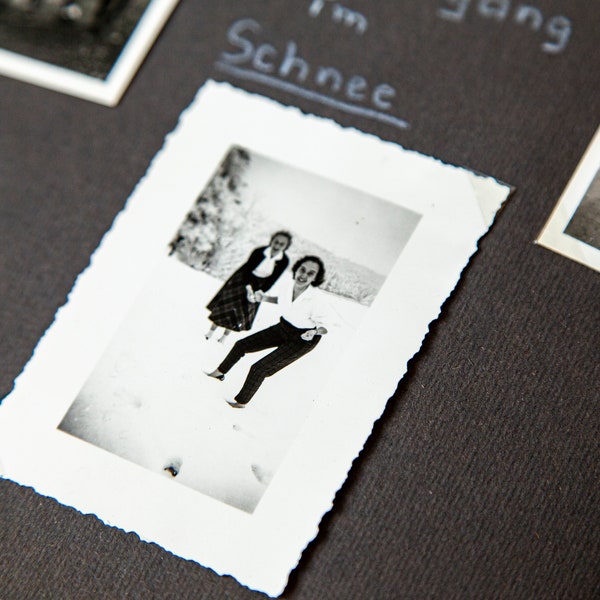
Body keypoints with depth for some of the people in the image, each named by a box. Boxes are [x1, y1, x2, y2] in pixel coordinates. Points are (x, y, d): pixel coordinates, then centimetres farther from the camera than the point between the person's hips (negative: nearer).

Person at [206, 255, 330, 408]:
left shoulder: (316, 300, -34)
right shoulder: (288, 286, -16)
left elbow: (323, 327, -19)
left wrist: (314, 332, -40)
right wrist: (265, 298, -5)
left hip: (302, 340, -6)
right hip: (283, 328, 6)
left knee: (259, 368, -7)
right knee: (241, 345, 13)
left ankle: (241, 401, 19)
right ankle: (219, 372, 39)